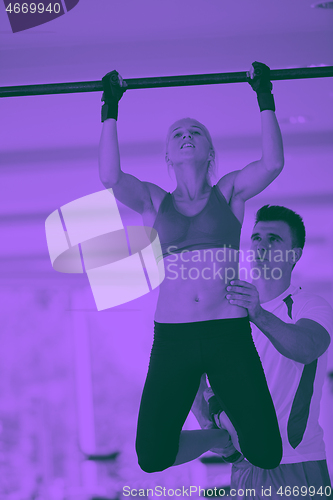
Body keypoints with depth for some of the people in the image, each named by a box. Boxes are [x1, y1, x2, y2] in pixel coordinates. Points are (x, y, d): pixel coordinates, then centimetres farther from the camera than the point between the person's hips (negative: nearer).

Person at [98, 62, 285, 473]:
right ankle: (216, 437, 25)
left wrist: (265, 100, -1)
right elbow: (110, 177, -5)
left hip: (230, 335, -1)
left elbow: (272, 164, -5)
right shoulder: (155, 202, 12)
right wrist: (110, 112, -2)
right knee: (152, 458, -6)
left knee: (266, 455, -7)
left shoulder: (230, 192, 12)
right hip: (172, 339, 1)